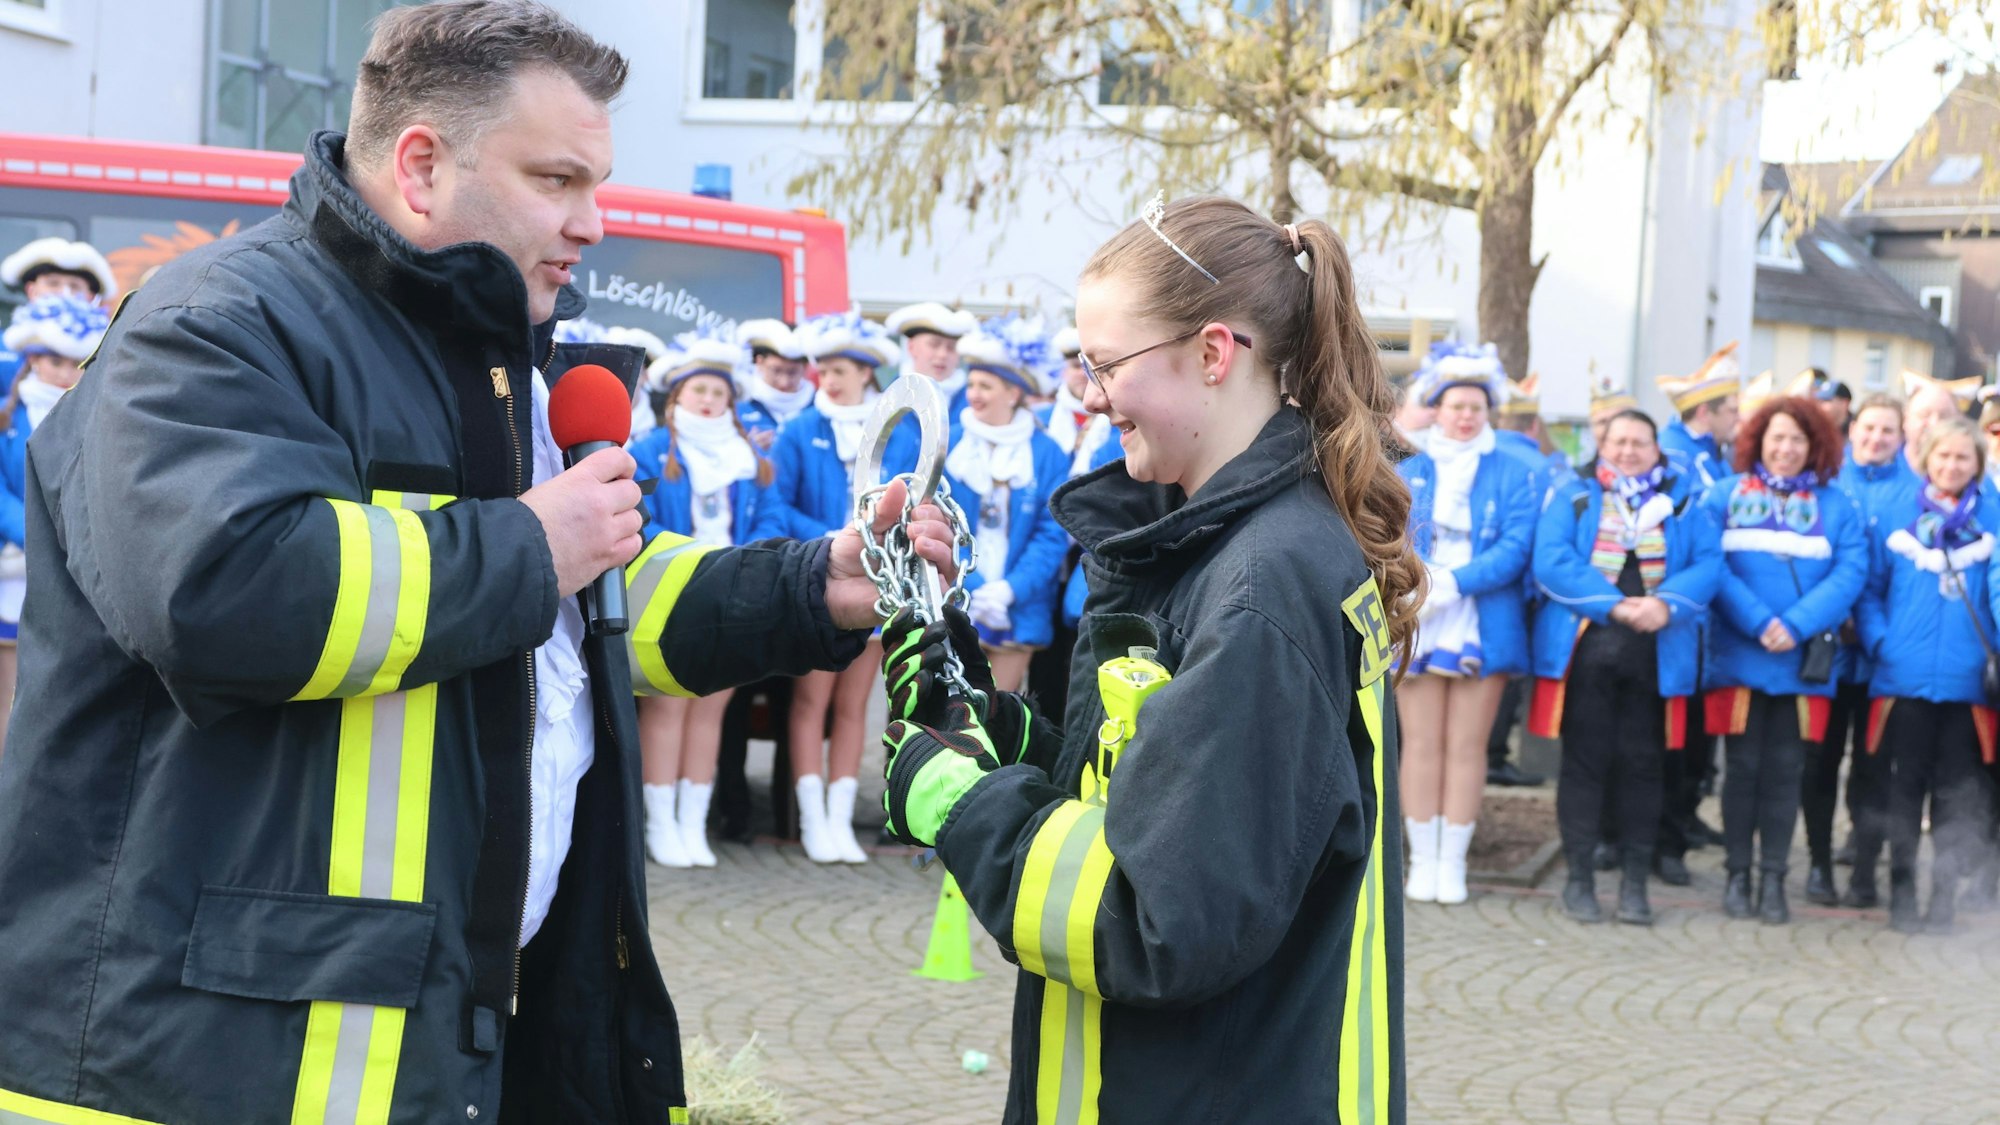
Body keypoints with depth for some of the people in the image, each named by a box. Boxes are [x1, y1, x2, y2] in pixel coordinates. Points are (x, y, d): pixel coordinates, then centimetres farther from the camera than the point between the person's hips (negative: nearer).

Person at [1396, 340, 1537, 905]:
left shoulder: (1511, 472, 6)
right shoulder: (1407, 470, 10)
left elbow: (1516, 546, -5)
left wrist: (1455, 582, -17)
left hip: (1483, 623, -1)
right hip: (1418, 622, 1)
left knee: (1466, 746, 1)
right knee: (1421, 744, 1)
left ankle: (1453, 860, 8)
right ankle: (1423, 858, 8)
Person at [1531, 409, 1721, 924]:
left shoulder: (1683, 505, 12)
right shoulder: (1572, 497, 7)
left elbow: (1708, 564, 0)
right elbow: (1552, 560, -8)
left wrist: (1667, 604, -19)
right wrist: (1613, 605, -18)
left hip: (1656, 649, 1)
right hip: (1585, 644, -1)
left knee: (1643, 761, 4)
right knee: (1585, 758, 1)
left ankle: (1635, 881, 12)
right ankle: (1579, 877, 9)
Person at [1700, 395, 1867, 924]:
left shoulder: (1836, 507, 7)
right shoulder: (1725, 496, 4)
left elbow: (1850, 574, -4)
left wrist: (1796, 626, -17)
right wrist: (1757, 623, -18)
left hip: (1804, 659, 1)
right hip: (1739, 656, -1)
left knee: (1785, 769, 4)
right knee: (1742, 766, 3)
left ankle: (1773, 878, 10)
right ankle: (1738, 875, 12)